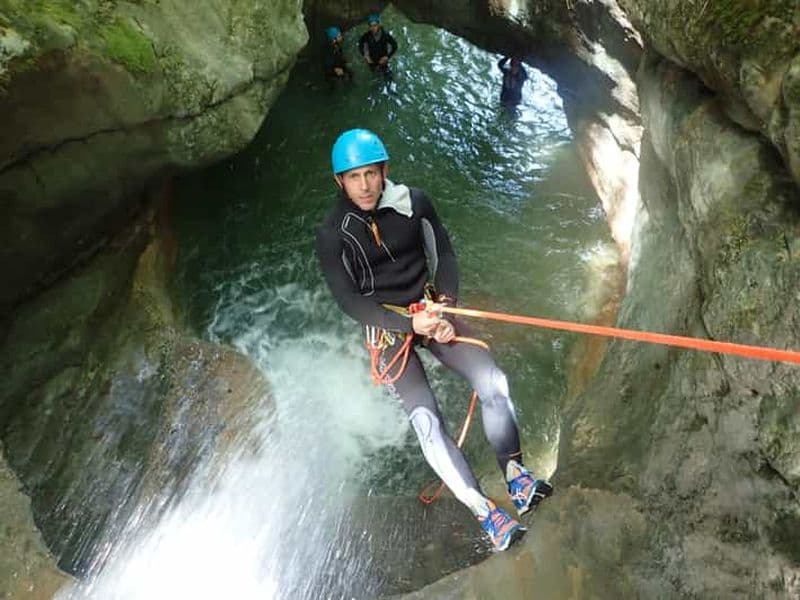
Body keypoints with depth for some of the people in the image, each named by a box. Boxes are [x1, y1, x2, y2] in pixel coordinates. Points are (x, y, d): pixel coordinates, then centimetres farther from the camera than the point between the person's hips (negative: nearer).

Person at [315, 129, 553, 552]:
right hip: (387, 328, -2)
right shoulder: (332, 235, -9)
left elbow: (443, 254, 5)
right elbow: (350, 302, -11)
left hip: (430, 311, 3)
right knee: (425, 419, -18)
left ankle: (514, 474, 0)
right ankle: (485, 512, -11)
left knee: (492, 380, -16)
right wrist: (409, 324, -21)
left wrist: (445, 304, -13)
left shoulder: (413, 203, -3)